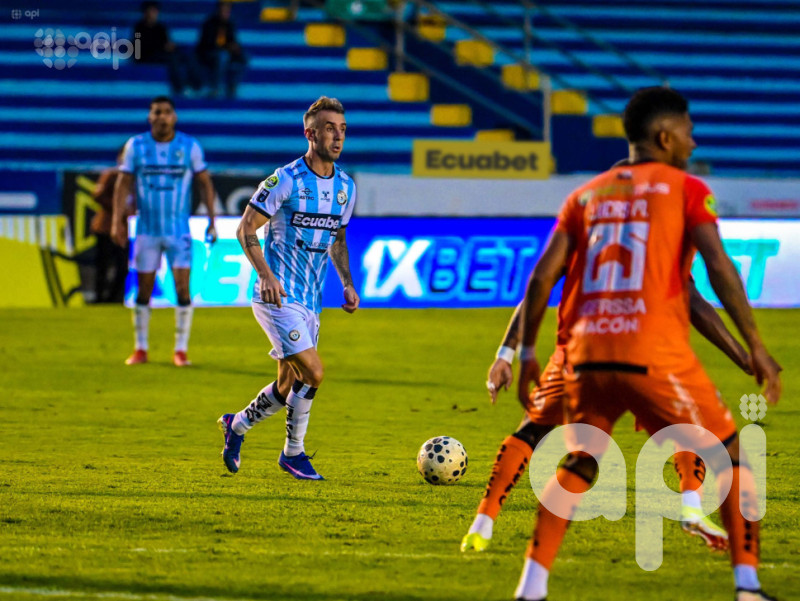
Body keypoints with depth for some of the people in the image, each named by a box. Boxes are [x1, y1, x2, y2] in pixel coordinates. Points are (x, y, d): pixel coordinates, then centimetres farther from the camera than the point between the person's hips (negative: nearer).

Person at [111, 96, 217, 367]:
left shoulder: (190, 146, 0)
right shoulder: (136, 146, 1)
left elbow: (205, 183, 7)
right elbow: (123, 183, 3)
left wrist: (212, 220, 2)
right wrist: (117, 220, -5)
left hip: (179, 230, -1)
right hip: (146, 230, 1)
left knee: (183, 288, -8)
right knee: (143, 290, 4)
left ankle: (180, 350, 0)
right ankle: (140, 349, 14)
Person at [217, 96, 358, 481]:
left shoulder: (346, 187, 8)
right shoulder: (286, 180, -12)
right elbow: (246, 229, -10)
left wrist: (347, 283, 9)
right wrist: (266, 275, -23)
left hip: (311, 300, 7)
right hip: (279, 296, -7)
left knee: (289, 385, 9)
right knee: (312, 373, -15)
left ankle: (237, 425, 32)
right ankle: (293, 453, 3)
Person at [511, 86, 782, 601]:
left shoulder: (587, 195, 18)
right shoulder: (685, 189, 6)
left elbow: (542, 277, 10)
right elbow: (719, 267, -8)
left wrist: (527, 354, 17)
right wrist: (755, 346, -6)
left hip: (587, 352, 4)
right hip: (655, 355, -4)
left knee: (576, 468, 21)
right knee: (731, 457, 10)